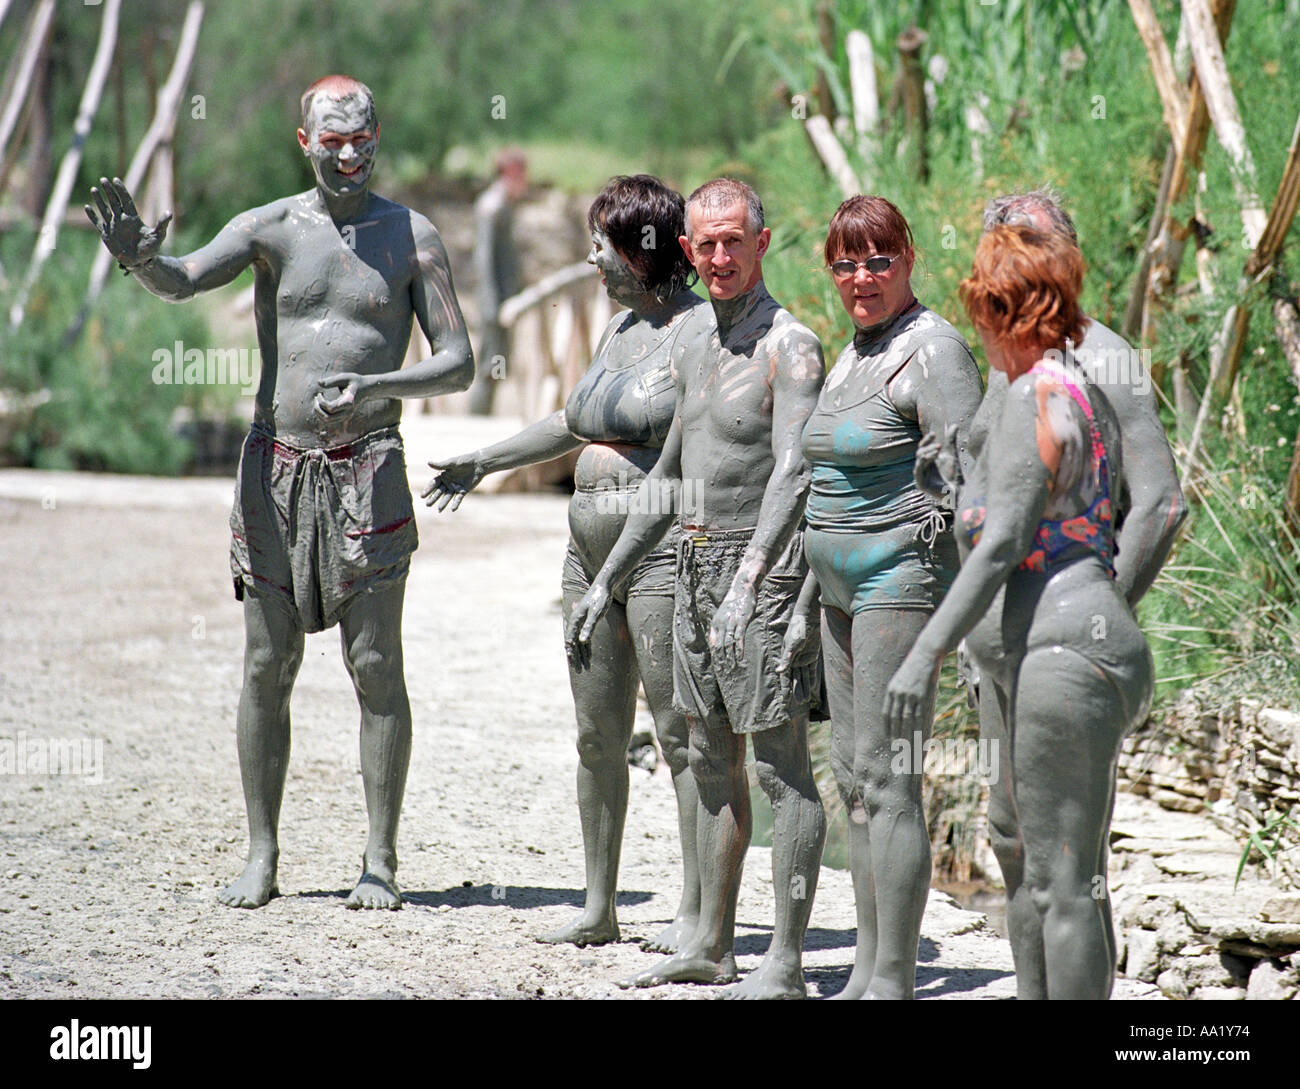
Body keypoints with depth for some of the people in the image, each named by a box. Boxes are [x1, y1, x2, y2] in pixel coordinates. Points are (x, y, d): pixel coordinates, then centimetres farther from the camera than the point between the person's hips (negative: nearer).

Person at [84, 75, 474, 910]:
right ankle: (263, 855, 11)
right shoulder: (271, 228, 2)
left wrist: (377, 386, -19)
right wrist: (141, 260, -39)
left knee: (377, 667, -2)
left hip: (368, 472, -1)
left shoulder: (411, 237, 2)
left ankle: (381, 861, 4)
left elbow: (458, 364, -1)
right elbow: (183, 282, -15)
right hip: (275, 468, 1)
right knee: (268, 667, 3)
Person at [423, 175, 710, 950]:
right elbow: (575, 422, 32)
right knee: (598, 734, 10)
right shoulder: (620, 330, 17)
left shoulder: (702, 333, -9)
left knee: (681, 732, -8)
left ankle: (695, 914, -5)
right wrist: (484, 464, 41)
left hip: (666, 552, -9)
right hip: (592, 552, 9)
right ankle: (600, 908, 17)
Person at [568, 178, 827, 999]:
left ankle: (786, 962, -4)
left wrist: (747, 582, -35)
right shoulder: (696, 349, 15)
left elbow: (793, 474, -24)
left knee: (782, 765, -6)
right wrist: (605, 583, 21)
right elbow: (669, 476, 23)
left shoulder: (788, 347, -12)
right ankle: (711, 946, 23)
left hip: (765, 569, -9)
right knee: (713, 761, 14)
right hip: (698, 564, 9)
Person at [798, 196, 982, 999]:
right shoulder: (855, 352, 16)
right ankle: (868, 971, 18)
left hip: (903, 576, -10)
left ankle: (894, 981, -7)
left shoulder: (932, 349, -13)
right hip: (842, 586, 10)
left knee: (888, 779, -10)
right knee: (854, 779, 11)